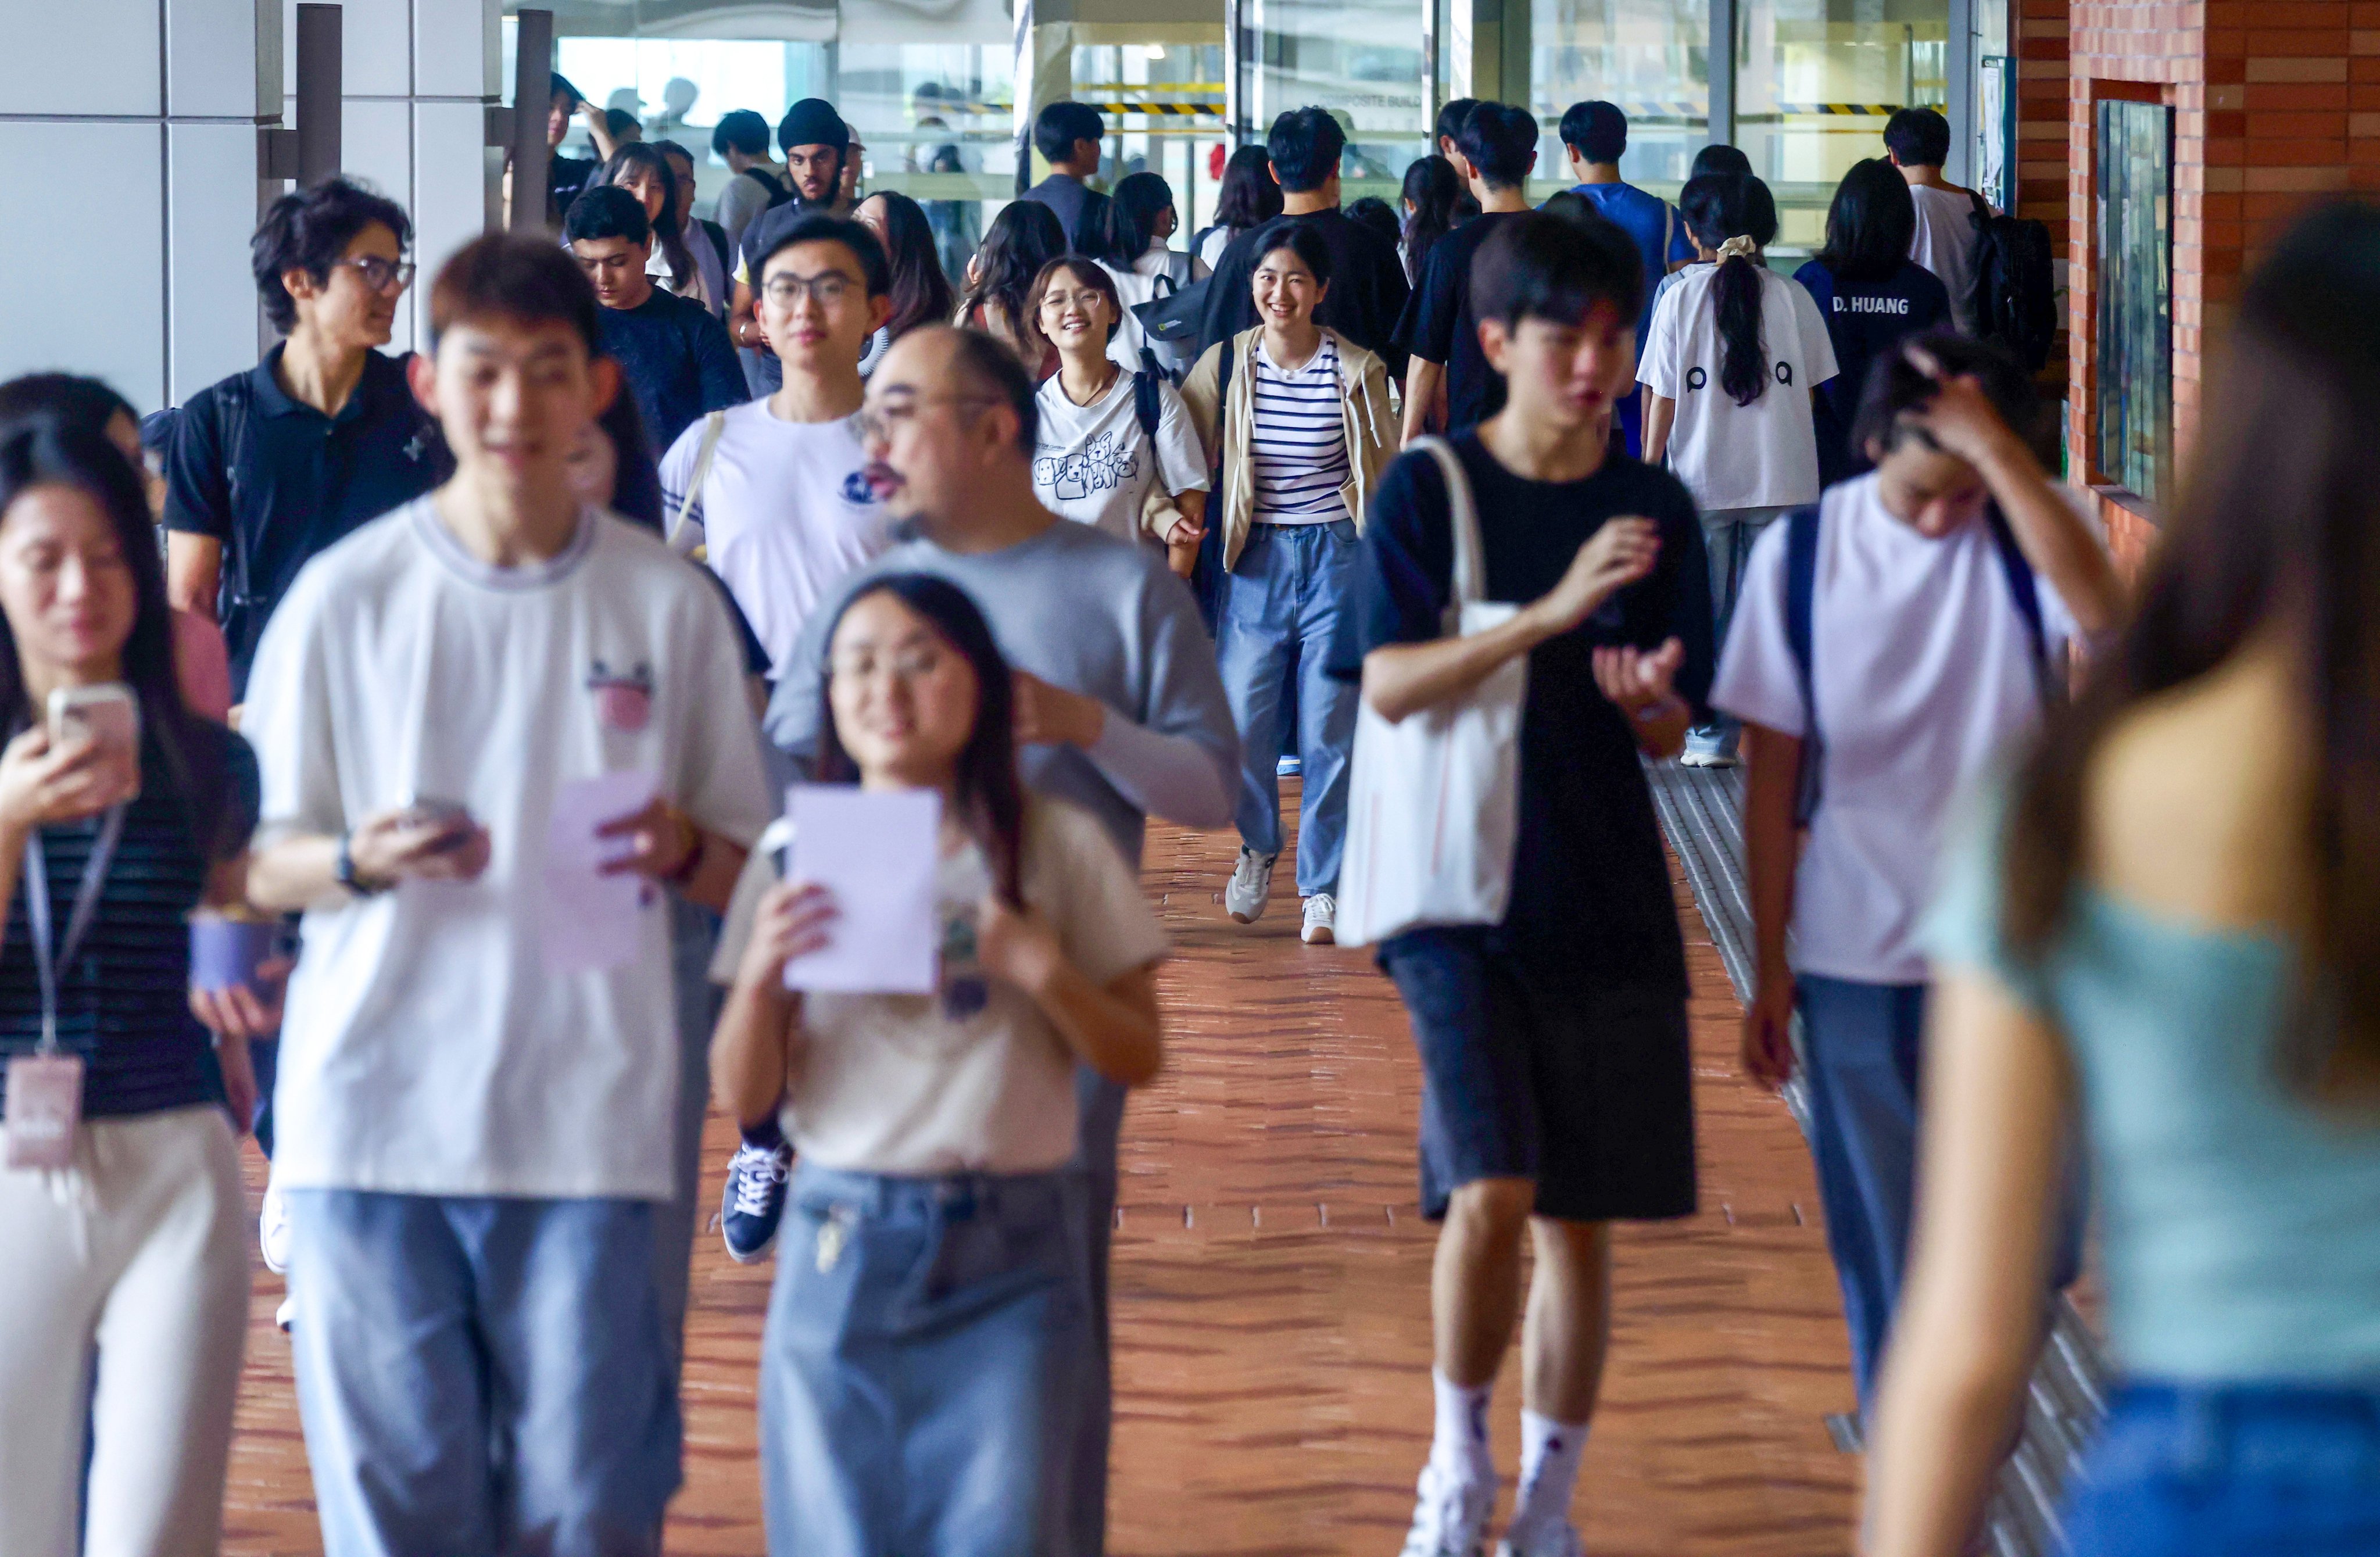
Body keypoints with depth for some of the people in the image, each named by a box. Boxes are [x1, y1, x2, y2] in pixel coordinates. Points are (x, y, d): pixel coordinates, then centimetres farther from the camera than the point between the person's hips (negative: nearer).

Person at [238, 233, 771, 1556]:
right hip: (373, 1119, 0)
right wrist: (362, 862, -15)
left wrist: (681, 849, -12)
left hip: (592, 1128, 0)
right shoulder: (347, 595, 3)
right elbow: (254, 866, 6)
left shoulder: (668, 603, 5)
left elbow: (746, 872, 10)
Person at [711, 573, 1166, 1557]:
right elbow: (744, 1098, 6)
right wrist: (761, 972, -12)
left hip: (1010, 1263, -1)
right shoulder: (796, 858, 8)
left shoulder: (1056, 848, 4)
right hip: (841, 1253, 1)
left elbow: (1138, 1059, 5)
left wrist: (1041, 969, -12)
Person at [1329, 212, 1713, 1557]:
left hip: (1608, 903, 3)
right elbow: (1390, 684, -12)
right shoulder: (1431, 491, -2)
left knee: (1582, 1219, 6)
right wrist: (1553, 613, -24)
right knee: (1490, 1194, -16)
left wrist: (1648, 699, -16)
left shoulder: (1655, 510, 6)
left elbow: (1670, 737, 9)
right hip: (1463, 897, -3)